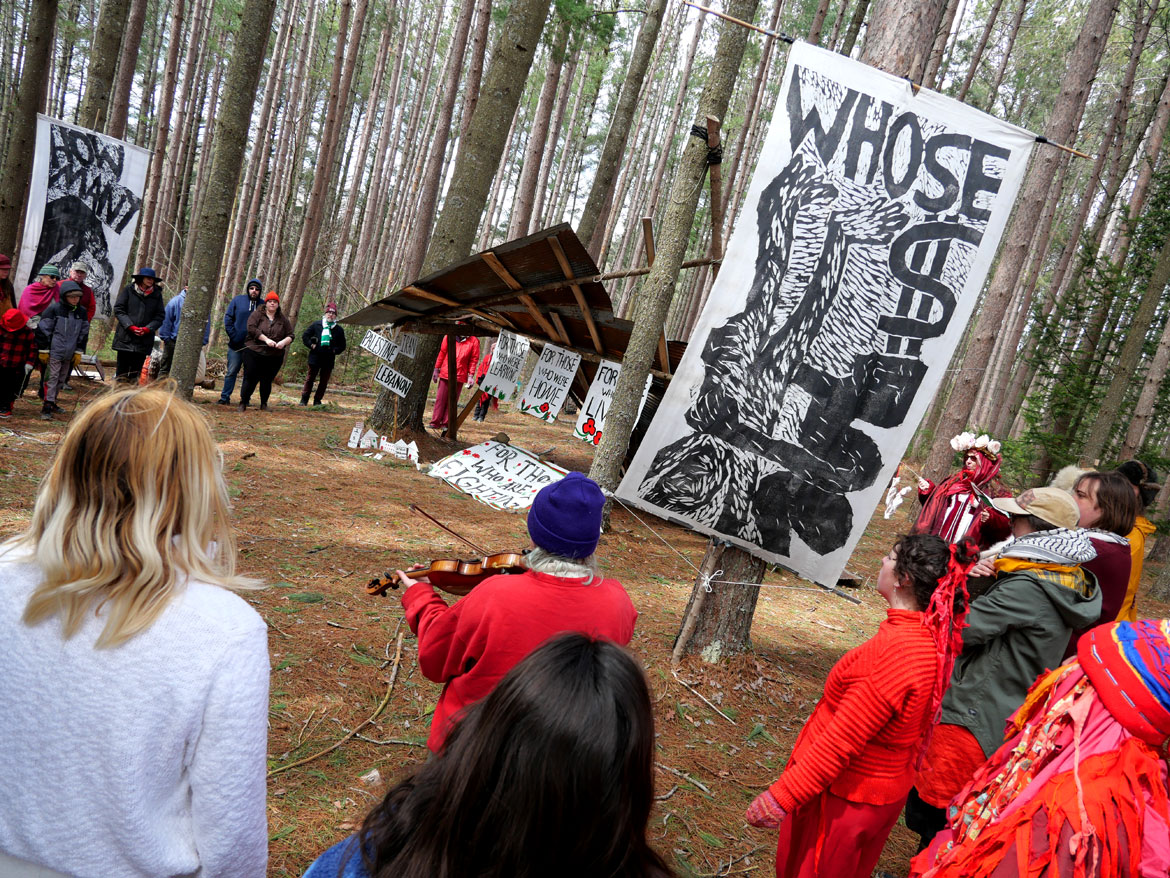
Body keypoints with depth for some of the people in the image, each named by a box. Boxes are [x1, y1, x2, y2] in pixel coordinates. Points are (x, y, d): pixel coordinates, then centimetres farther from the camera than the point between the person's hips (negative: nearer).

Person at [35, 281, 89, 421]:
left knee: (62, 379, 14)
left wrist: (79, 351, 12)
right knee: (52, 377, -6)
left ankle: (52, 402, 28)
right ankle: (47, 407, -5)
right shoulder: (54, 309, -8)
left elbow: (84, 333, 15)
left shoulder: (82, 311, 7)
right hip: (55, 351, -5)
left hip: (69, 354, 6)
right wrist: (44, 349, -7)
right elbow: (43, 329, -6)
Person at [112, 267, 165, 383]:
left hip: (144, 339, 2)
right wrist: (130, 326, -11)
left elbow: (160, 316, 6)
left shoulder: (157, 294, 7)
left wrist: (148, 328, -10)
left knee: (136, 369, 5)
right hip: (126, 337, -1)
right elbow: (118, 309, 0)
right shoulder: (129, 290, 1)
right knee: (122, 367, 2)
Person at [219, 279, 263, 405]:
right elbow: (228, 318, 3)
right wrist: (232, 335, -6)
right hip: (236, 345, 0)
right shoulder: (238, 300, 3)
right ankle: (225, 397, 10)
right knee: (232, 371, 3)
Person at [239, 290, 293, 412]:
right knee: (250, 379, -3)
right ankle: (243, 403, 7)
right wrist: (266, 339, -18)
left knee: (267, 381, 8)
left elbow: (290, 336, 11)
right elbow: (251, 328, -11)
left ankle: (264, 404, 22)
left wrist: (284, 342, -12)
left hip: (275, 357, 3)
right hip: (254, 353, -2)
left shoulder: (283, 319, 11)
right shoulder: (257, 314, 2)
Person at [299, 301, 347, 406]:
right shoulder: (316, 325, 4)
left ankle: (317, 400, 16)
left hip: (329, 360, 1)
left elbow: (342, 346, 13)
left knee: (324, 381, 5)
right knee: (310, 379, 4)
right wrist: (311, 345, -4)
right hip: (315, 357, -1)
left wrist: (334, 350, -4)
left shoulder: (339, 329, 7)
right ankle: (304, 399, 10)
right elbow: (305, 336, 9)